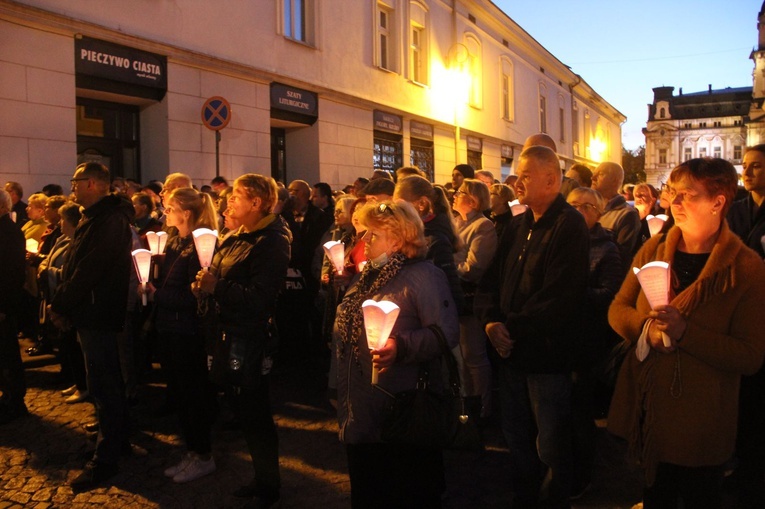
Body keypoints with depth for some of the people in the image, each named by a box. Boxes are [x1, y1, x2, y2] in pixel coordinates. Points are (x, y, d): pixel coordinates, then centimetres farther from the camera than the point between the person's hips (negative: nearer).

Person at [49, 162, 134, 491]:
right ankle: (117, 439, 32)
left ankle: (106, 459, 6)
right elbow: (78, 265, 15)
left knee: (104, 386, -3)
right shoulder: (98, 217, 14)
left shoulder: (109, 221, -19)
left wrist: (60, 306, -14)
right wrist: (63, 304, 6)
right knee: (106, 381, 19)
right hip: (92, 312, 10)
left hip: (97, 314, -10)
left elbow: (88, 270, -24)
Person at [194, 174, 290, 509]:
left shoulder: (272, 242, -17)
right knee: (244, 412, 18)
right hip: (230, 334, 10)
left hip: (250, 340, -9)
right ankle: (262, 479, 34)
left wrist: (217, 287, -25)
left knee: (254, 415, 2)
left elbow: (260, 298, -25)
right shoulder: (237, 237, 13)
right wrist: (206, 286, 1)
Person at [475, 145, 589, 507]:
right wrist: (491, 320, -8)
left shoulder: (568, 226, -13)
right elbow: (492, 279, 10)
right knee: (517, 440, 19)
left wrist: (513, 328, -16)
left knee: (551, 449, 8)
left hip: (548, 356, -7)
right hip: (512, 354, 7)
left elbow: (558, 297, -22)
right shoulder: (517, 226, 11)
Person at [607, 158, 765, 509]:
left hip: (700, 422, -4)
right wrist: (646, 326, -17)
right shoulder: (654, 249, 2)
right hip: (645, 408, 4)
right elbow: (617, 309, 5)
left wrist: (684, 331, -28)